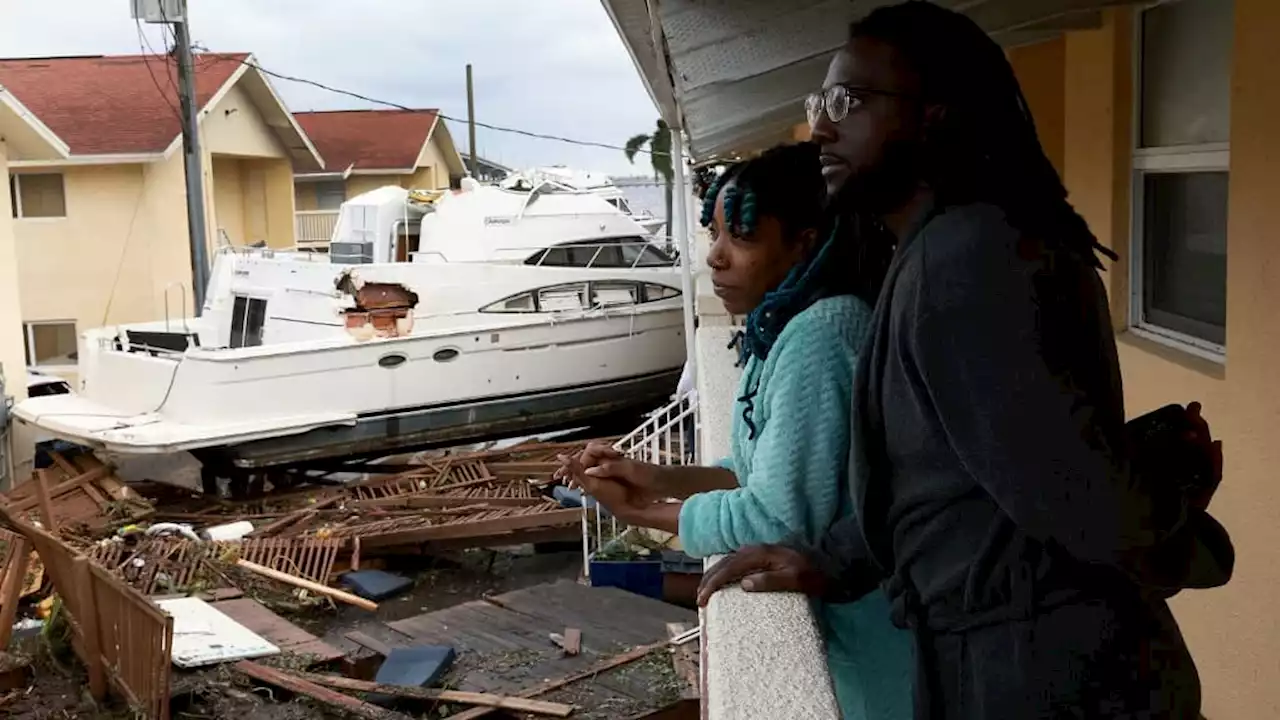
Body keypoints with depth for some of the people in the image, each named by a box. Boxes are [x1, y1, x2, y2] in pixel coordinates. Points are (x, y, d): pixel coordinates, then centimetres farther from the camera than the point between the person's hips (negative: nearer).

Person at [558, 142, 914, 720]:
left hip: (862, 648, -9)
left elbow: (779, 520, -26)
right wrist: (662, 480, -1)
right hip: (839, 614, 9)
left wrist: (642, 513, -13)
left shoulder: (817, 336, -25)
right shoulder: (794, 325, 7)